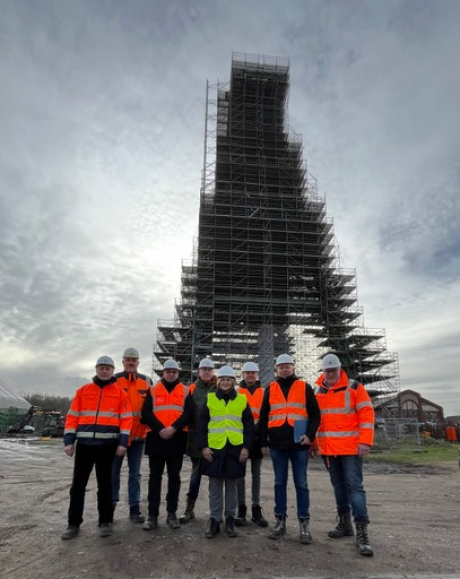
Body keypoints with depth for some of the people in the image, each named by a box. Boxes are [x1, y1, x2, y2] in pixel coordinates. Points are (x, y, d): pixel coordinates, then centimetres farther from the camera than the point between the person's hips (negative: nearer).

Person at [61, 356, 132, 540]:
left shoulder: (120, 393, 1)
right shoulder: (82, 391, 8)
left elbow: (126, 419, -1)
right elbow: (72, 417, 7)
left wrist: (123, 442, -9)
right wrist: (68, 441, -1)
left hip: (107, 445, -2)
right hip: (84, 444, 2)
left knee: (105, 485, 9)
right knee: (78, 485, 8)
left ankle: (105, 521, 23)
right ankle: (74, 523, 23)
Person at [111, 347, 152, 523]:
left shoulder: (146, 381, 6)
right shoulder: (114, 380, -1)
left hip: (138, 434, 2)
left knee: (135, 473, 10)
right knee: (114, 471, 10)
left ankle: (135, 507, 18)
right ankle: (111, 505, 24)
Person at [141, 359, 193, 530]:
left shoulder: (185, 391, 7)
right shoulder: (153, 390, 7)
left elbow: (188, 413, -2)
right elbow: (146, 413, -2)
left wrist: (174, 428, -16)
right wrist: (159, 429, -15)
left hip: (177, 438, 0)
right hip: (156, 437, 0)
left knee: (174, 477, 8)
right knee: (155, 477, 7)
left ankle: (171, 514, 20)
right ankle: (152, 515, 16)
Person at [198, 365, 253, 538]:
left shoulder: (242, 399, 2)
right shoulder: (209, 398, 2)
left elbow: (249, 426, 4)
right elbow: (202, 424, 2)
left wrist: (246, 447, -3)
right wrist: (203, 446, -5)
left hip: (235, 448, 0)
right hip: (214, 448, 0)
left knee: (232, 486, 12)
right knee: (215, 486, 9)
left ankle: (230, 520, 26)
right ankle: (214, 520, 23)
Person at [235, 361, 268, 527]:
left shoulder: (264, 393, 4)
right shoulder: (237, 392, 1)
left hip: (257, 437, 1)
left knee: (256, 474, 10)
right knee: (240, 474, 6)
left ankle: (256, 509, 20)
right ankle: (241, 509, 16)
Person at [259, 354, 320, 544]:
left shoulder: (305, 388, 3)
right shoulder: (270, 389, 8)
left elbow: (315, 414, 2)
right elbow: (263, 417, 9)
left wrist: (310, 435, -11)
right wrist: (263, 441, 5)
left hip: (299, 444, -2)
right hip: (277, 445, 2)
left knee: (301, 484, 6)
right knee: (280, 483, 11)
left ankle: (304, 523, 16)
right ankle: (280, 521, 22)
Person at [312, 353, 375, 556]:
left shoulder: (354, 387, -6)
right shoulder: (317, 392, 6)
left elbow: (367, 414, -9)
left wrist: (365, 441, -16)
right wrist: (313, 442, 12)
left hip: (351, 447, -4)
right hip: (328, 448, 5)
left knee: (354, 486, -4)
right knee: (338, 485, 15)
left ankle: (361, 532, 2)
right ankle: (344, 523, 28)